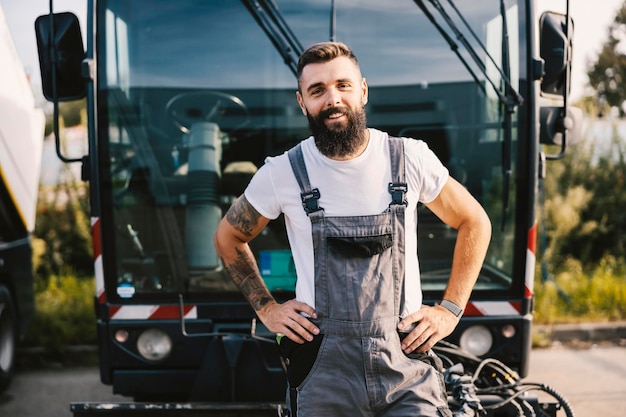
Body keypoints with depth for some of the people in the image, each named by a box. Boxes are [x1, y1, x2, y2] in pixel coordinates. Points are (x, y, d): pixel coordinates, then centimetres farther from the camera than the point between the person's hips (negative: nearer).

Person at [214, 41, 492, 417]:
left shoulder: (410, 158, -2)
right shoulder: (282, 174, -3)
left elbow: (475, 223, 11)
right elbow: (228, 237, 14)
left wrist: (450, 310, 4)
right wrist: (267, 309, 6)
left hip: (407, 362, 0)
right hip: (325, 369, 0)